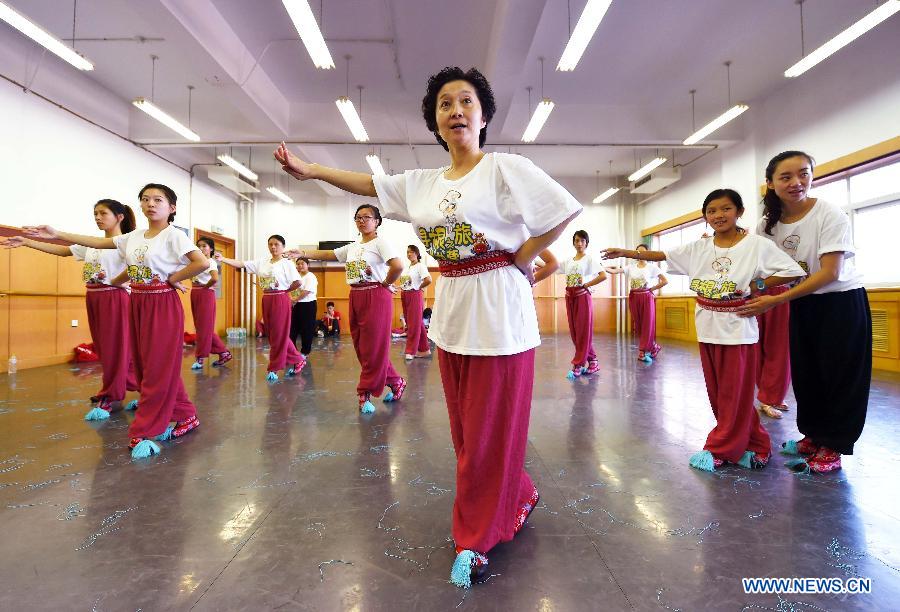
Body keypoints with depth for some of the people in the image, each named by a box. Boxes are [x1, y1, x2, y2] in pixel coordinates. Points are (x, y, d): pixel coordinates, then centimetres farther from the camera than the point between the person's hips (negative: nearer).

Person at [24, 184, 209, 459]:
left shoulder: (174, 235, -10)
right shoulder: (133, 236, 11)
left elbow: (202, 262, -22)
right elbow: (98, 242, 19)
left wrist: (172, 278, -13)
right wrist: (56, 233, 15)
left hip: (163, 305, -8)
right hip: (138, 304, 8)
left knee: (159, 368, -3)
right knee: (146, 365, 10)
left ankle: (144, 433, 4)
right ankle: (185, 416, 21)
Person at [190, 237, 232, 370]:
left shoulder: (211, 262, -10)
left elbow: (215, 279, -27)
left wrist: (206, 286, -12)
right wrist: (192, 282, 8)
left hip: (206, 294, -9)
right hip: (195, 294, 9)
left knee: (204, 327, -2)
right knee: (199, 326, 10)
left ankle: (200, 358, 5)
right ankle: (223, 353, 16)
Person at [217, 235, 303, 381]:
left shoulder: (287, 263, -6)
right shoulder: (262, 262, 9)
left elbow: (297, 282, -15)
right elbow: (241, 264, 1)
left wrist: (285, 290, -3)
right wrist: (222, 259, -10)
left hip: (280, 300, -6)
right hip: (266, 300, 6)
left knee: (279, 334, -1)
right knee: (273, 335, 11)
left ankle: (274, 368, 8)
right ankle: (296, 360, 23)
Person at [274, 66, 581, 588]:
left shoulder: (506, 168, -6)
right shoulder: (423, 182, 11)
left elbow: (565, 211, -10)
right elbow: (368, 184, 17)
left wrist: (517, 261, -10)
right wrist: (311, 170, 11)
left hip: (498, 312, -6)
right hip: (451, 311, 6)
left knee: (488, 433, 4)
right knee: (466, 430, 15)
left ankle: (475, 539, 23)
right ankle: (518, 499, 40)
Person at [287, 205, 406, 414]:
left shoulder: (380, 243, -7)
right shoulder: (352, 247, 16)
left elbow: (398, 266, -22)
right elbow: (327, 255, 12)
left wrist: (385, 283, -11)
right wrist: (303, 253, 3)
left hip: (376, 297, -8)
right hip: (355, 297, 8)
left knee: (373, 347, -1)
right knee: (361, 347, 10)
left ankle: (366, 394, 10)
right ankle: (395, 382, 22)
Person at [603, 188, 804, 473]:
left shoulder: (757, 245, -5)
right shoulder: (698, 247, 5)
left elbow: (793, 271, -6)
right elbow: (661, 255, 5)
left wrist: (755, 285, -10)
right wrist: (625, 252, -1)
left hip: (737, 329, -4)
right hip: (707, 328, 5)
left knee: (734, 392, 3)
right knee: (717, 392, 11)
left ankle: (719, 448, 16)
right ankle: (753, 444, 28)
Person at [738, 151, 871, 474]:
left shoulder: (830, 215, -19)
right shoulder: (771, 223, -4)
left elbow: (829, 273, -25)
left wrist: (775, 300, -31)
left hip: (841, 301, -5)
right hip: (801, 304, 5)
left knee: (838, 373, 2)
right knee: (804, 372, 10)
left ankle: (832, 446, 15)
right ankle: (813, 434, 28)